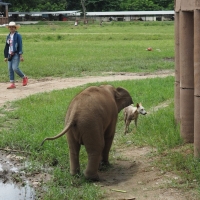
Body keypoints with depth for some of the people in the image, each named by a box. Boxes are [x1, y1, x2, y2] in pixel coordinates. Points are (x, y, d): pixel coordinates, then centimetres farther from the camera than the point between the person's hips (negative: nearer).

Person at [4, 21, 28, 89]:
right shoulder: (8, 36, 14)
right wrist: (5, 56, 14)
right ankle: (12, 84, 6)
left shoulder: (18, 35, -5)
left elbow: (20, 46, -9)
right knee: (10, 69, 2)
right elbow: (6, 47, 17)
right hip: (10, 55, 7)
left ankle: (24, 78, 8)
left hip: (16, 54, -7)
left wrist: (21, 56, -13)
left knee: (15, 68, -16)